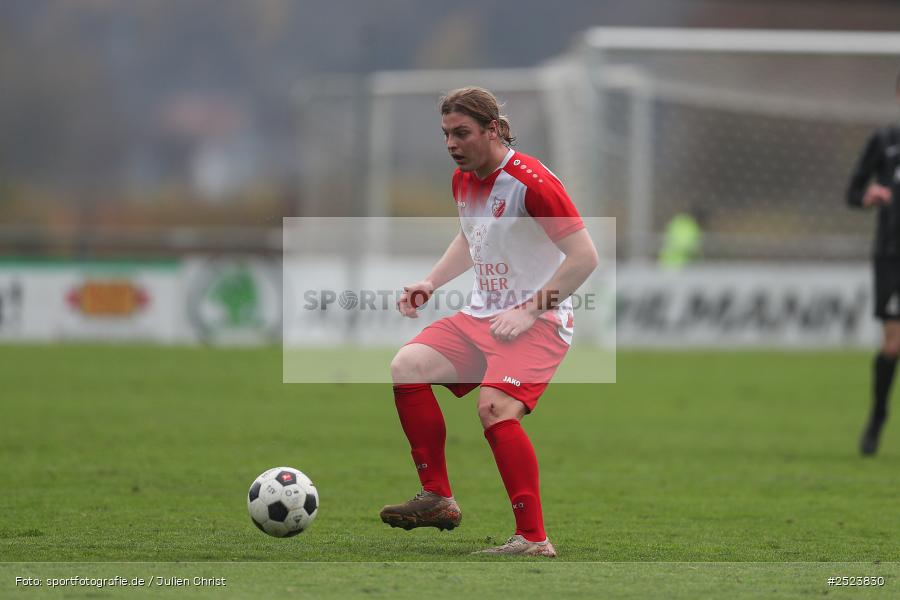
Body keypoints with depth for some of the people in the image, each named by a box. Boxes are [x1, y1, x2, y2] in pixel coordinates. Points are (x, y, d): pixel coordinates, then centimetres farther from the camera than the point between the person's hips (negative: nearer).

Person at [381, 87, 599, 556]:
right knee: (407, 366, -9)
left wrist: (528, 312, -19)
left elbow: (585, 257, -18)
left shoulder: (529, 182, -17)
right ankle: (438, 499, 1)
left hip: (538, 322, -8)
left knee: (495, 407, -29)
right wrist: (429, 282, 14)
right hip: (481, 316, 9)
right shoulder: (463, 180, 9)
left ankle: (534, 540, -23)